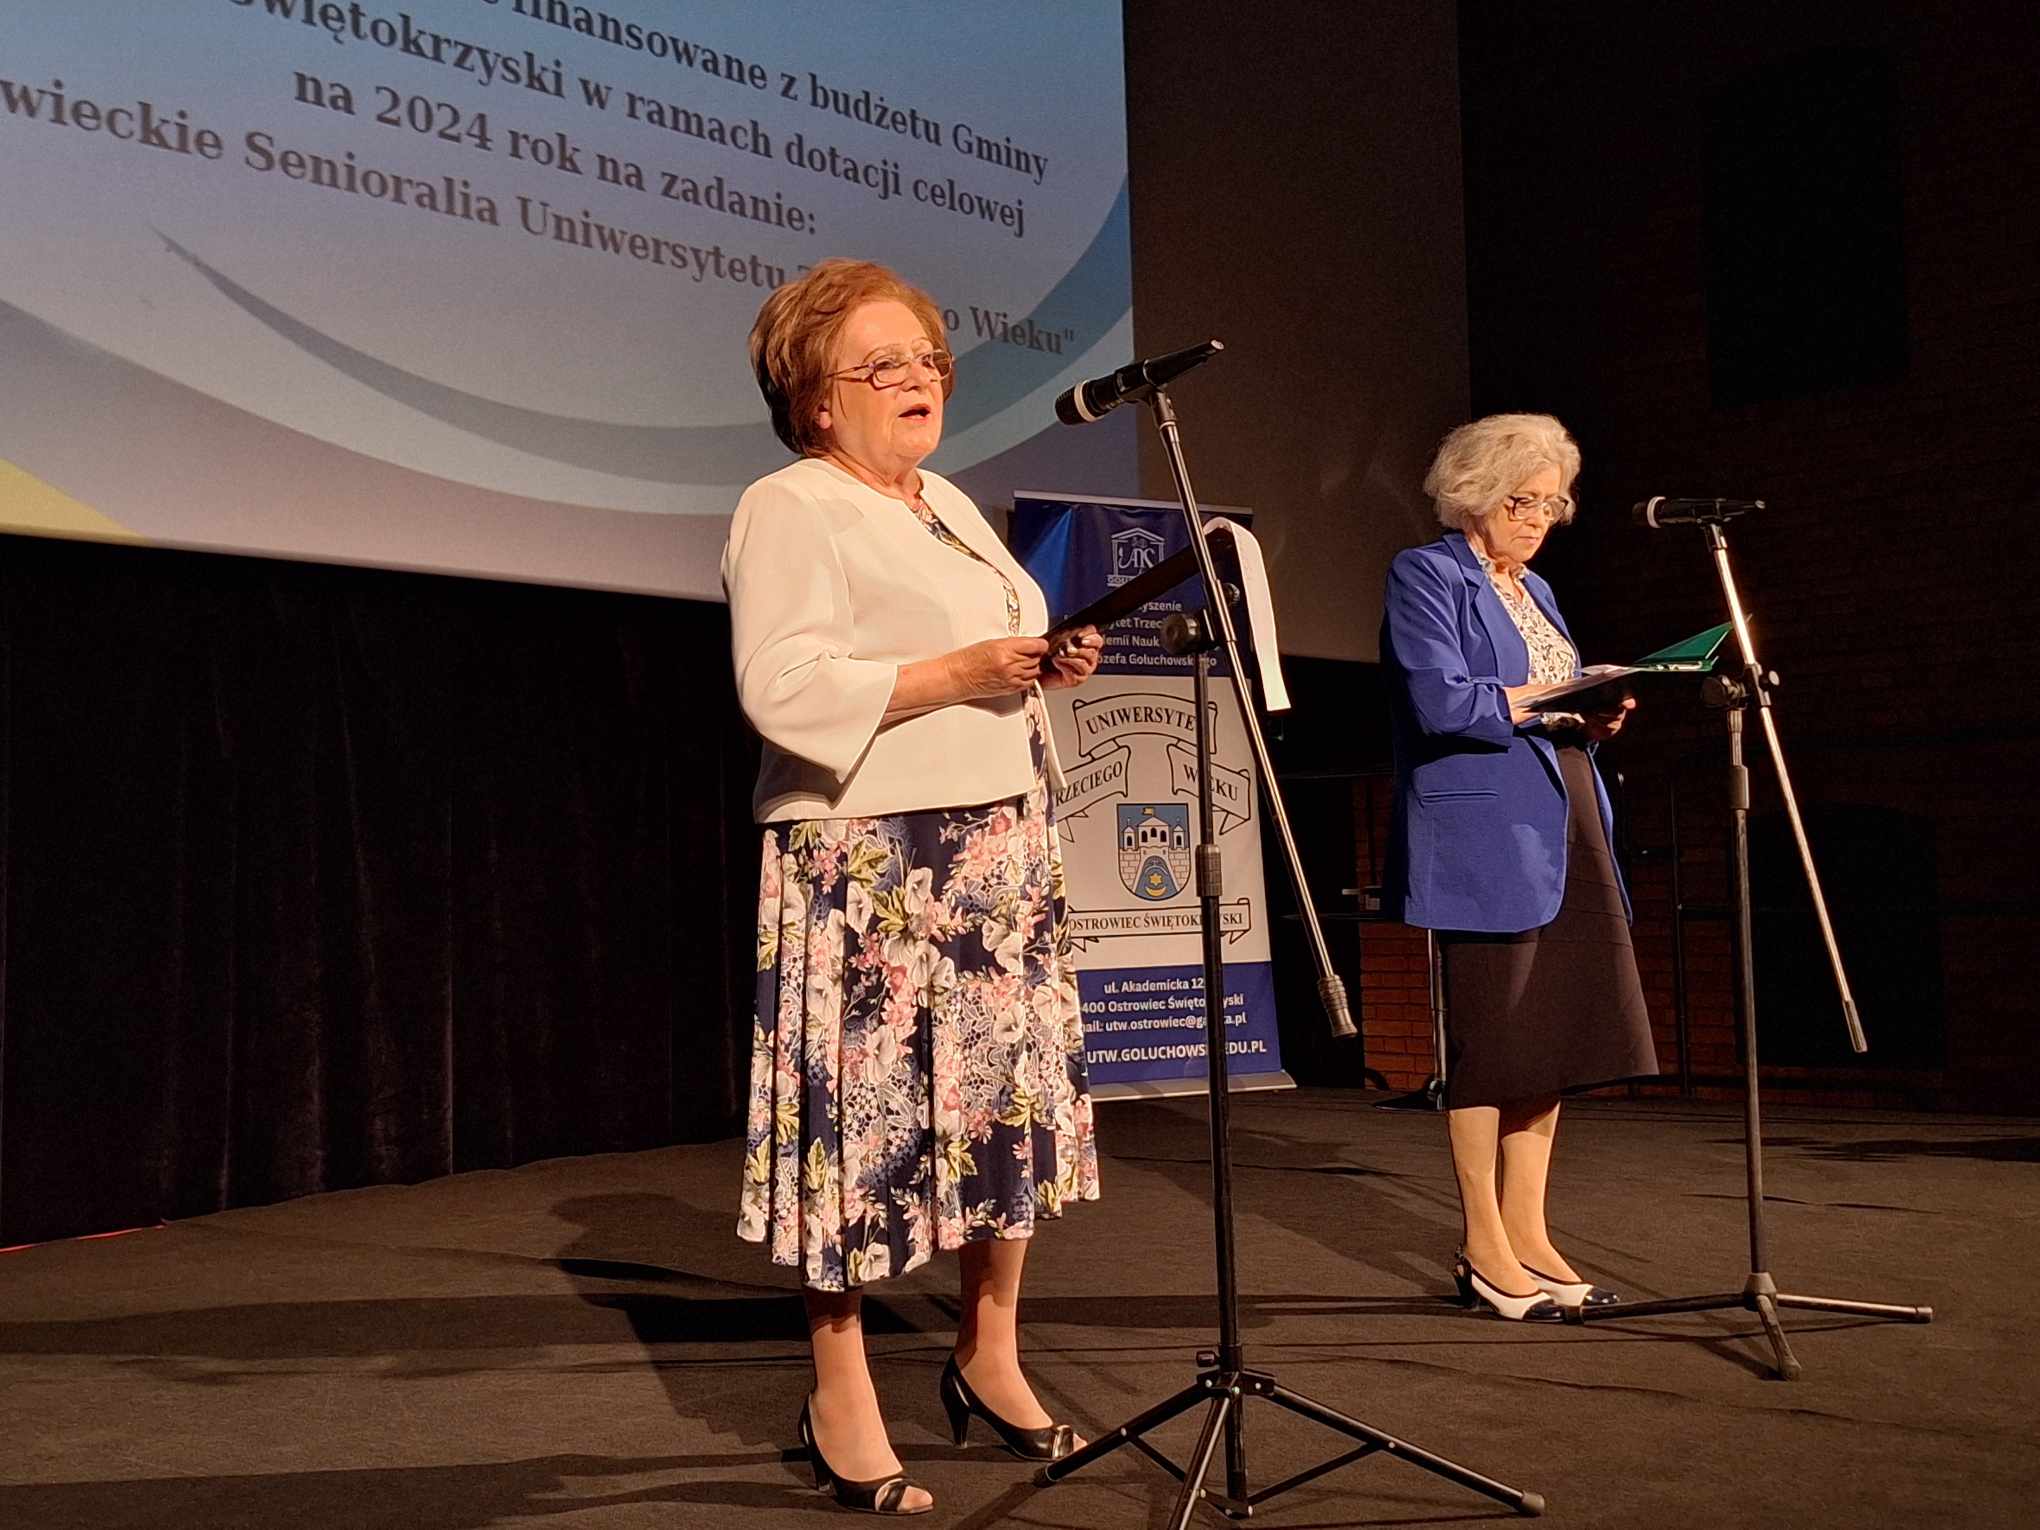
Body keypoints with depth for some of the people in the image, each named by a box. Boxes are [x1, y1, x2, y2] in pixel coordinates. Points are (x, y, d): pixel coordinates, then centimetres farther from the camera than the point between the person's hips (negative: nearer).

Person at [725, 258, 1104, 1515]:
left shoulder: (952, 507, 20)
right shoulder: (789, 512, -6)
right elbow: (784, 692, -18)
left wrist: (1052, 664, 5)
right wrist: (959, 673, -19)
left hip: (1002, 846, 9)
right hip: (867, 859, -8)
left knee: (1014, 1096, 10)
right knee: (863, 1115, -4)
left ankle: (990, 1357, 26)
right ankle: (841, 1401, 11)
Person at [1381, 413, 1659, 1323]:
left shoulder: (1532, 590, 22)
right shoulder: (1425, 576, -4)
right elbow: (1441, 702, -17)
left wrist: (1596, 719, 4)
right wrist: (1556, 698, -16)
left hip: (1561, 836, 8)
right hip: (1484, 840, -8)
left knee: (1553, 1040, 7)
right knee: (1491, 1043, -4)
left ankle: (1526, 1233, 16)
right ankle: (1484, 1250, 5)